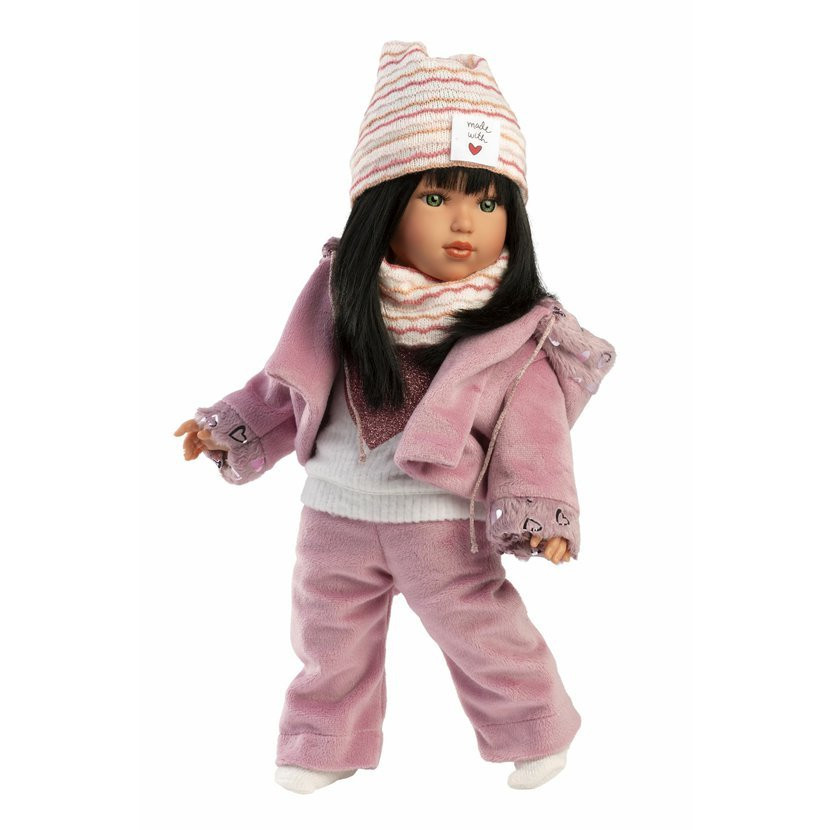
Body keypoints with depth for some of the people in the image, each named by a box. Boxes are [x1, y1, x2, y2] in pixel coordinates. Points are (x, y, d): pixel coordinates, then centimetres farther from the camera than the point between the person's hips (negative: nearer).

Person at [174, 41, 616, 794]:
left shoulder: (514, 330, -16)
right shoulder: (341, 299, -8)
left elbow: (533, 424, -14)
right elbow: (290, 385, 6)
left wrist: (541, 509, -23)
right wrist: (233, 428, 2)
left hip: (444, 520, -3)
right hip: (337, 512, 4)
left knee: (482, 634, 9)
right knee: (329, 636, 19)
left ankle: (532, 729, 35)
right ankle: (327, 742, 42)